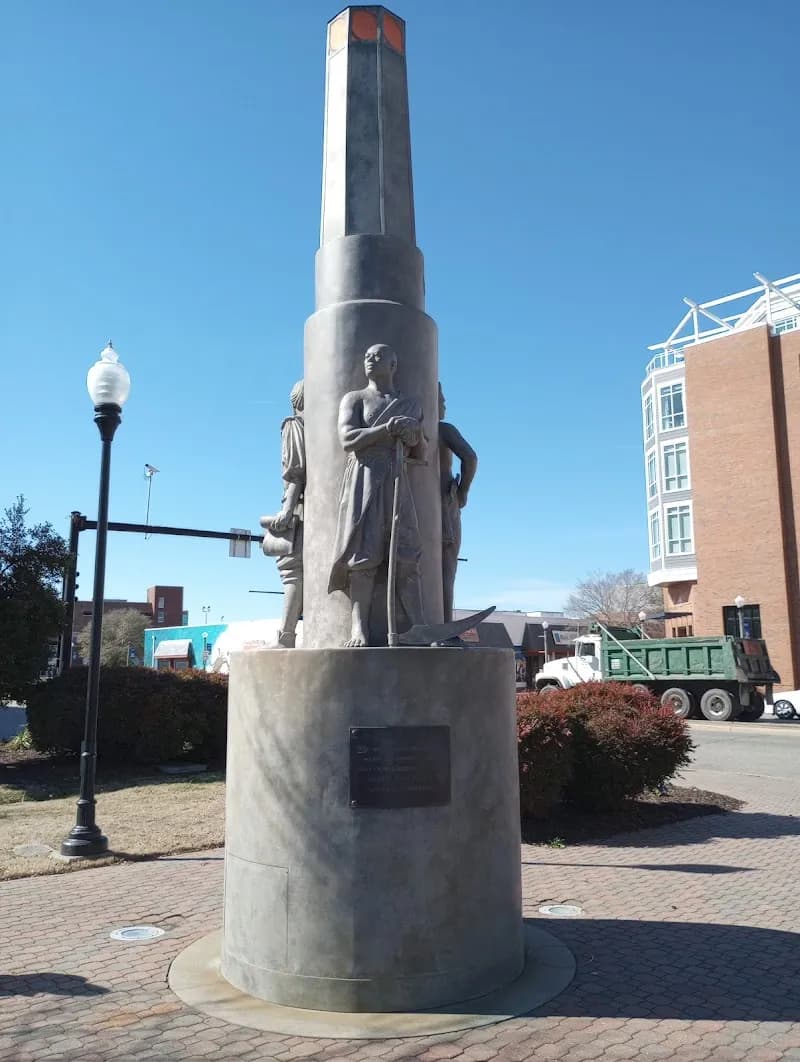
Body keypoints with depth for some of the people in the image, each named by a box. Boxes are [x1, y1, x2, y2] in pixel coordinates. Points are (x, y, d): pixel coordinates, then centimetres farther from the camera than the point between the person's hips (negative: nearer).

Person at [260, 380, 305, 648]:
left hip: (302, 508, -5)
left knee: (294, 571, -10)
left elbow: (296, 471, -7)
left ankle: (286, 638, -15)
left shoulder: (294, 425, 5)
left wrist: (288, 508, -14)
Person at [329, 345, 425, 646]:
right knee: (364, 555, -13)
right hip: (363, 477, -2)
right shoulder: (354, 398, 13)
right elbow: (348, 439, -4)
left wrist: (417, 437, -2)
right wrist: (388, 429, -14)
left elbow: (420, 454, 19)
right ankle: (358, 629, -15)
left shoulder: (411, 405, 22)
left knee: (406, 558, -8)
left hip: (397, 483, 3)